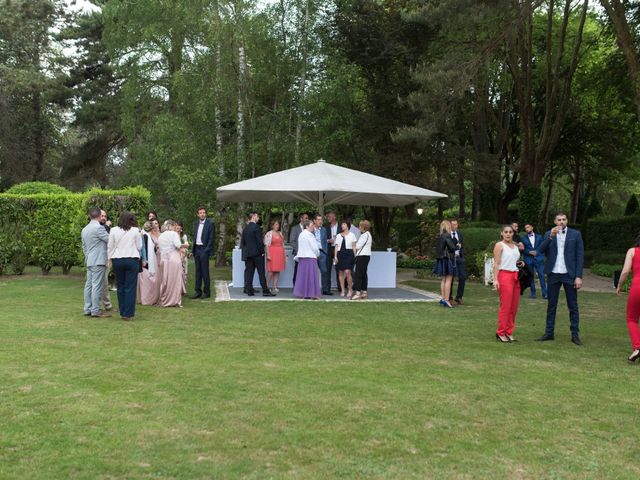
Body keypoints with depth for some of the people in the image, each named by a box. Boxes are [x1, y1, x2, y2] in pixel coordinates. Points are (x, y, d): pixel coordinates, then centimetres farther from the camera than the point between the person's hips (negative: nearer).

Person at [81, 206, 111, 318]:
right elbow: (110, 240, -10)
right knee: (97, 286, -7)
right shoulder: (99, 228, -14)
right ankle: (95, 311, -6)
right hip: (98, 261, -9)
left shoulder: (85, 229, 14)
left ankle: (88, 309, 13)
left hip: (89, 261, 9)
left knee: (89, 285, 10)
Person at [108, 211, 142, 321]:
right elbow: (139, 246, 1)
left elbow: (110, 246, 4)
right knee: (130, 287, 1)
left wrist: (111, 258, 16)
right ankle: (128, 313, 0)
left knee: (120, 287, 12)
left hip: (117, 260, 3)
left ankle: (122, 312, 17)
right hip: (132, 260, -3)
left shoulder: (113, 230, 1)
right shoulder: (135, 231, -5)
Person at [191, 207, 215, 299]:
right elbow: (194, 237, 18)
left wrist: (206, 250, -15)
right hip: (196, 249, 6)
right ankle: (198, 291, 14)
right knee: (198, 271, 9)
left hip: (204, 250, -6)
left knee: (205, 272, -4)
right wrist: (193, 250, 10)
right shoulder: (196, 224, 14)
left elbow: (211, 238, -9)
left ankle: (207, 292, 2)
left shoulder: (210, 224, -5)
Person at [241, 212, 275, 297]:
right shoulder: (256, 227, -12)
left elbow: (242, 242, 14)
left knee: (249, 272, 7)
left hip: (247, 253, 7)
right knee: (261, 273, -4)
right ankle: (265, 291, -3)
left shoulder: (245, 228, 11)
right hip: (257, 253, -7)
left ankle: (249, 290, 7)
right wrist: (262, 251, -8)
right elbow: (259, 241, -15)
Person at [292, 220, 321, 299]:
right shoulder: (309, 235, -12)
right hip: (310, 257, -8)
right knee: (311, 275, -5)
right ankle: (312, 294, -5)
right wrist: (317, 254, 7)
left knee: (302, 275, 10)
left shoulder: (301, 234, 14)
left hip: (301, 257, 8)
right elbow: (314, 247, -12)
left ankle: (301, 293, 11)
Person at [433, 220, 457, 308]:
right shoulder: (447, 236, -15)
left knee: (443, 280, 14)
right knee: (448, 280, -5)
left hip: (441, 260, 8)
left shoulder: (440, 237, 9)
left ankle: (443, 298, 19)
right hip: (448, 259, -8)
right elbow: (452, 247, -19)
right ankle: (446, 300, -7)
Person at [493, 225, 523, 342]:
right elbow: (496, 264, -8)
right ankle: (500, 333, 1)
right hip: (504, 275, -7)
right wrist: (495, 280, -17)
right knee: (505, 306, -7)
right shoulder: (499, 245, -2)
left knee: (514, 307, 5)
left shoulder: (515, 246, 17)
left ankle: (509, 332, 14)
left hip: (515, 276, 7)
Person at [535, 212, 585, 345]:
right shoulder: (549, 234, 6)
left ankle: (575, 334, 8)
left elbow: (580, 256, -1)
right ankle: (549, 333, 14)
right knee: (551, 305, 8)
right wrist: (551, 236, -19)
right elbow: (540, 250, -7)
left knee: (573, 306, 2)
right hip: (553, 274, 2)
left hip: (569, 274, -2)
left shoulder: (575, 234, 1)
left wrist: (579, 276, -8)